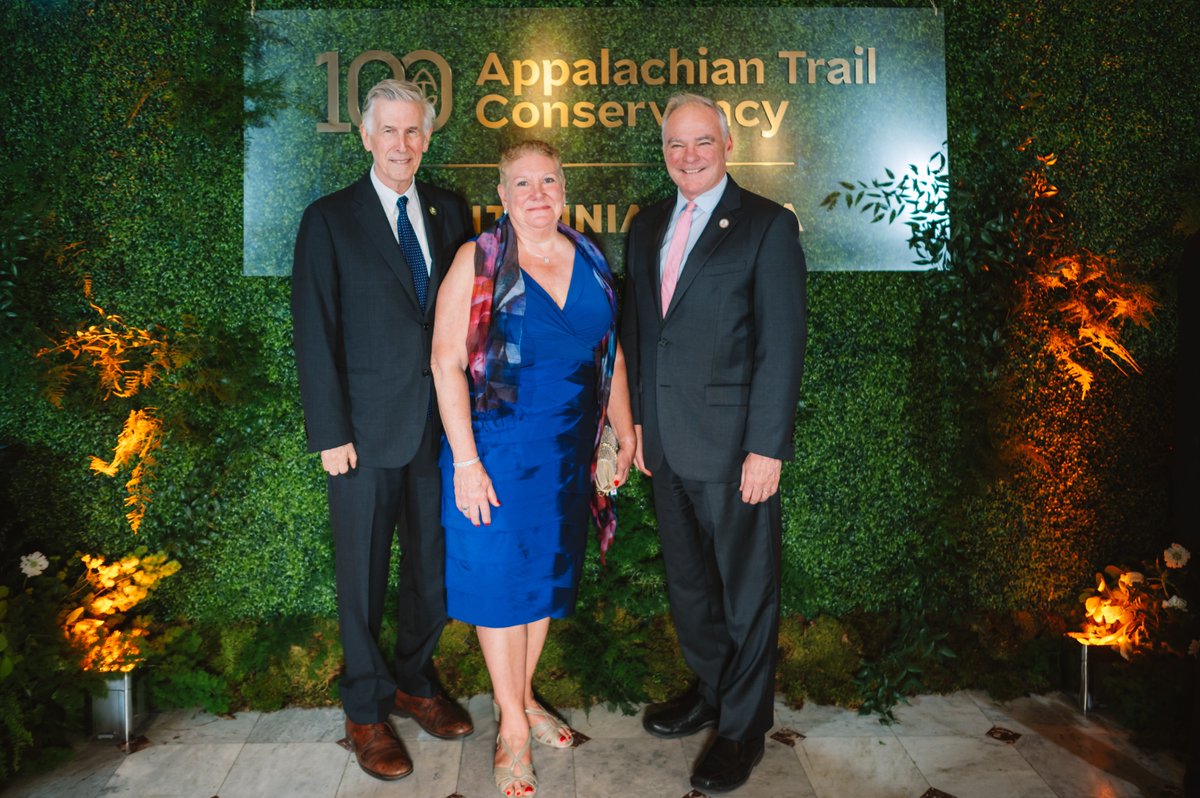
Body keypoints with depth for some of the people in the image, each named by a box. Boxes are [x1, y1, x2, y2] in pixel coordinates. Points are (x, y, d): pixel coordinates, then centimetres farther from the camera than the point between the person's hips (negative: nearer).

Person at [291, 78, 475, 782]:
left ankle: (416, 681, 35)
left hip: (441, 425, 3)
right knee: (362, 575, 9)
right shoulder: (329, 220, -2)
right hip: (367, 432, -3)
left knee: (434, 566, 13)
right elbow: (316, 335, -5)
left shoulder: (451, 212, 8)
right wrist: (330, 434, -9)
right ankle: (367, 710, 26)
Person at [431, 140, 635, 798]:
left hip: (568, 453, 5)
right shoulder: (478, 261, -9)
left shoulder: (589, 260, 5)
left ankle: (524, 695, 38)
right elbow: (447, 362, -13)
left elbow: (611, 352, 12)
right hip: (495, 450, -4)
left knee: (547, 572, 16)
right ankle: (512, 725, 24)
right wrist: (465, 461, -18)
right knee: (500, 576, 6)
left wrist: (625, 432, 10)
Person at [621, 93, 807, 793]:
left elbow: (782, 345, -12)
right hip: (667, 443, 6)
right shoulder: (649, 227, 11)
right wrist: (638, 419, 10)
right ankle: (710, 690, 40)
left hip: (735, 446, -6)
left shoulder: (768, 225, -8)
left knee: (747, 588, 8)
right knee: (687, 580, 19)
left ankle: (744, 727, 26)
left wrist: (767, 447, -16)